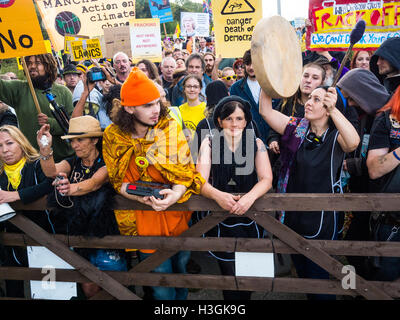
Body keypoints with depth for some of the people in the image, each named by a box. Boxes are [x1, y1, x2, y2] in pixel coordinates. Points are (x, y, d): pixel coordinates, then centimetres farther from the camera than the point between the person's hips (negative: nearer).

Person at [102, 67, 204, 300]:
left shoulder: (170, 127, -8)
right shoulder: (113, 136, -7)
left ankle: (182, 298, 48)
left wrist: (175, 194, -29)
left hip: (176, 210, 1)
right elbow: (117, 180, -2)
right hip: (143, 217, -1)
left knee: (181, 264, 20)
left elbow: (185, 169, -9)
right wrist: (140, 196, -21)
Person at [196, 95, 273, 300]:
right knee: (230, 274, -1)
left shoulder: (256, 144, 2)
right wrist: (218, 195, -31)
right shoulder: (209, 143, 0)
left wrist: (249, 197, -28)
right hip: (220, 220, -1)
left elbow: (266, 180, -7)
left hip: (250, 219, 1)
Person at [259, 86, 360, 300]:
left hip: (323, 217, -4)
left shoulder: (336, 136, -10)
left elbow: (353, 142, -33)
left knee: (318, 274, 10)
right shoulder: (296, 127, 0)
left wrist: (333, 109, -39)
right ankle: (308, 296, 47)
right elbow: (266, 111, -7)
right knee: (300, 269, 23)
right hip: (293, 214, 4)